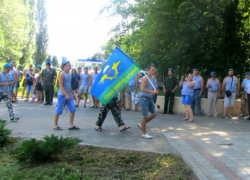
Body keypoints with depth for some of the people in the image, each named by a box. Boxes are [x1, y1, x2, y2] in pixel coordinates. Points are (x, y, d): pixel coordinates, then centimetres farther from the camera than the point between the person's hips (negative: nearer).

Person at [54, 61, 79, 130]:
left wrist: (71, 93, 21)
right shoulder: (62, 74, -12)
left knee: (72, 109, 2)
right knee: (59, 110, 2)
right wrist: (66, 95, -24)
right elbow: (60, 86, -18)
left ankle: (71, 125, 8)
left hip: (69, 95, 8)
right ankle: (55, 125, 15)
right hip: (62, 95, -8)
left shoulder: (69, 74, 11)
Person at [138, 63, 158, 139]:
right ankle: (144, 133, 6)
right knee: (145, 116, -3)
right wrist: (152, 91, -24)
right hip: (144, 98, -9)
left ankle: (141, 124, 24)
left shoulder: (152, 78, 16)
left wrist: (154, 91, 10)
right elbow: (142, 89, -21)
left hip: (150, 99, 9)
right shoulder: (145, 78, -11)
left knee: (154, 114, 7)